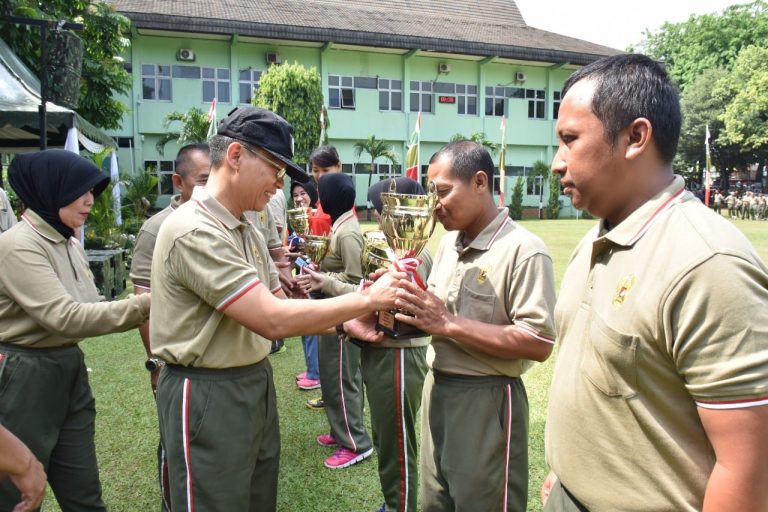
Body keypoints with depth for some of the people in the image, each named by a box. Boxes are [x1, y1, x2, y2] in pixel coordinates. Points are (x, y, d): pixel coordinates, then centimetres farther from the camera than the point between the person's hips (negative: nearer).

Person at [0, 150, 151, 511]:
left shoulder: (69, 244, 8)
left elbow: (89, 307, 7)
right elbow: (65, 317, -27)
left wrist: (148, 311, -6)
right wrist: (147, 304, -27)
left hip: (70, 370, 8)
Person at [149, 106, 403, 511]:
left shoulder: (246, 232, 8)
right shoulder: (193, 231, -23)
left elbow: (276, 304, 10)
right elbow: (273, 320, -28)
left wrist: (343, 322, -5)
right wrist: (367, 299, -22)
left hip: (256, 384, 9)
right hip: (208, 396, -9)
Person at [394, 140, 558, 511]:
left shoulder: (523, 250, -17)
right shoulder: (448, 243, 7)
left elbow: (539, 343, -23)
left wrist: (449, 324, -24)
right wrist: (413, 310, -8)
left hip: (486, 401, -8)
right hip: (437, 389, 8)